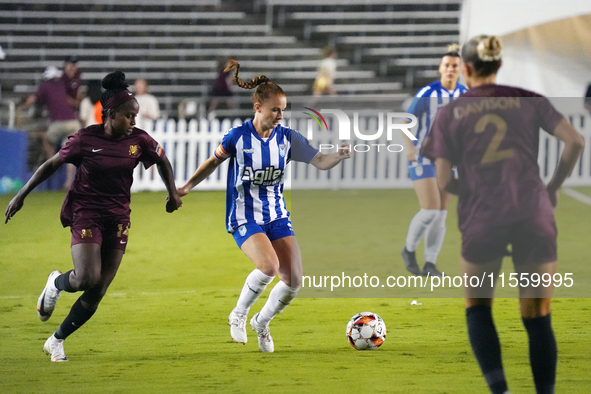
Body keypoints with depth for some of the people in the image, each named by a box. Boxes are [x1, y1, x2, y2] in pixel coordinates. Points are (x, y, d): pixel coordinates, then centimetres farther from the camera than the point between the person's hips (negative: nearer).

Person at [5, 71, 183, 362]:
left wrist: (173, 193, 12)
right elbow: (51, 165, 0)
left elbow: (162, 161, 19)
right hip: (86, 214, -4)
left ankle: (56, 341, 16)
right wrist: (21, 195, 1)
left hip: (118, 219, 4)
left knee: (97, 294, 0)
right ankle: (56, 283, 12)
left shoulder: (139, 140, -1)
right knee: (87, 278, -24)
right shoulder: (86, 139, -10)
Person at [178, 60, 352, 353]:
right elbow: (214, 162, 9)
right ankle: (238, 316, -3)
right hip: (244, 218, -4)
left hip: (277, 216, 4)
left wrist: (340, 155, -23)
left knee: (293, 280, -8)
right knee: (269, 265, -30)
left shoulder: (287, 138, -1)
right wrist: (188, 186, 5)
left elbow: (320, 162, -3)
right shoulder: (238, 137, -8)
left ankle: (262, 323, 20)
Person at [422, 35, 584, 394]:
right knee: (538, 317, 7)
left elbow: (444, 181, 1)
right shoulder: (529, 100, 10)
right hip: (533, 215, 1)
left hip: (481, 218, -1)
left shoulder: (450, 114, 8)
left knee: (478, 306, 16)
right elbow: (575, 141, 0)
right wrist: (555, 185, 12)